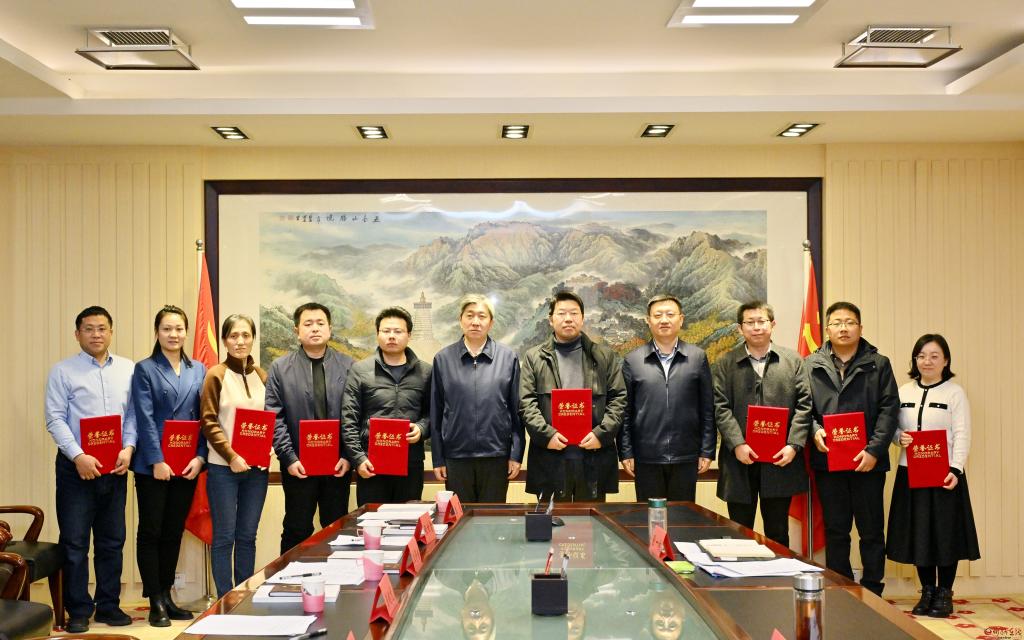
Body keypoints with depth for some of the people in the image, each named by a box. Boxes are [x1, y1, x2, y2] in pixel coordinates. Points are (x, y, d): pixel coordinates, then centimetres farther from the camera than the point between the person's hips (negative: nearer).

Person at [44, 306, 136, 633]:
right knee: (75, 543, 2)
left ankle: (109, 605, 21)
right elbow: (55, 419, -7)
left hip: (115, 467, 3)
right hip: (76, 467, -3)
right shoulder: (63, 371, -1)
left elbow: (134, 414, 6)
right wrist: (78, 456, -16)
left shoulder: (128, 370, 6)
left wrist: (128, 448, -9)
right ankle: (78, 611, 12)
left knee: (112, 541, 10)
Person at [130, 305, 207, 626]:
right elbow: (145, 419, -8)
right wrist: (156, 460, -15)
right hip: (152, 464, -3)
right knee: (151, 531, 3)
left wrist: (200, 457, -5)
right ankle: (155, 602, 10)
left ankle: (166, 596, 20)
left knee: (174, 532, 10)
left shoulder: (198, 370, 10)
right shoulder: (145, 369, -1)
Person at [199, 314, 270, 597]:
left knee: (247, 536, 11)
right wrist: (231, 456, -15)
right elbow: (208, 422, -7)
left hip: (257, 467, 4)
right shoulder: (216, 375, -3)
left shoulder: (262, 376, 8)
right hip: (224, 467, -4)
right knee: (224, 536, 2)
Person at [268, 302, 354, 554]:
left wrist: (348, 456, -7)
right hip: (298, 466, -1)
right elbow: (274, 418, -2)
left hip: (338, 466, 1)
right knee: (296, 532, 7)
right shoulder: (280, 368, 2)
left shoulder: (348, 366, 4)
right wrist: (289, 458, -9)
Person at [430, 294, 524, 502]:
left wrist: (516, 454, -1)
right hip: (455, 456, 0)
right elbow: (436, 413, 6)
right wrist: (438, 459, 3)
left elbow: (516, 410, 4)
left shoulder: (508, 358, 3)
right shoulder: (443, 359, 4)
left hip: (496, 456, 0)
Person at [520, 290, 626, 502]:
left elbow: (619, 398, 6)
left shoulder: (605, 357, 11)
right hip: (550, 460, 0)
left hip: (594, 457, 1)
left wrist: (601, 433, -8)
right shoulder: (534, 358, 10)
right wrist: (546, 434, -11)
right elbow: (526, 403, 3)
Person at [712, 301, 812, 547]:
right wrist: (737, 444, -14)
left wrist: (794, 445, -9)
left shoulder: (793, 360, 8)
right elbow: (721, 408, -2)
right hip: (740, 461, 0)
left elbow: (803, 405, 3)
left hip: (781, 460, 1)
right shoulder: (725, 365, 6)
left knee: (778, 532, 10)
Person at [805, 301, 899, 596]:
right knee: (835, 530, 9)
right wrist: (814, 430, -14)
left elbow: (889, 410, -1)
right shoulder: (811, 365, 8)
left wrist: (874, 450, -12)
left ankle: (872, 591, 15)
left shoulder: (878, 364, 5)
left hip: (867, 461, -1)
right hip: (827, 459, 1)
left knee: (871, 530, 5)